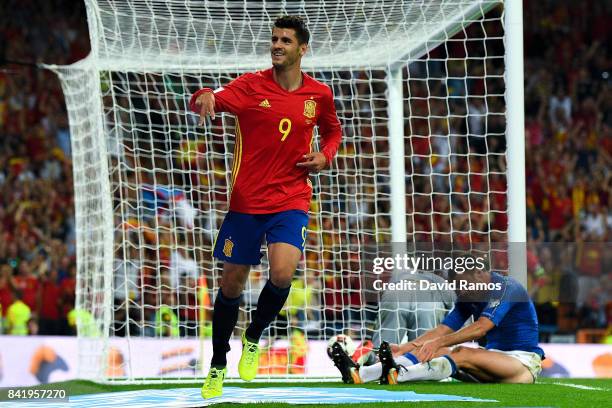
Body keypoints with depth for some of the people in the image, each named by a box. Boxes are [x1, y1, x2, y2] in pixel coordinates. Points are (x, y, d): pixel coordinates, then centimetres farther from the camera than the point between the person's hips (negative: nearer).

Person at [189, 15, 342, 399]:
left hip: (291, 200, 0)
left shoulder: (320, 94, 3)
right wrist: (205, 96, -44)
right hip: (246, 201, 0)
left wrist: (325, 156, 1)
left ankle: (253, 339, 6)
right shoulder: (252, 85, -5)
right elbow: (214, 101, -20)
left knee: (282, 272, -23)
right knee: (232, 283, 6)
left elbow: (332, 130, 22)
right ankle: (218, 365, 26)